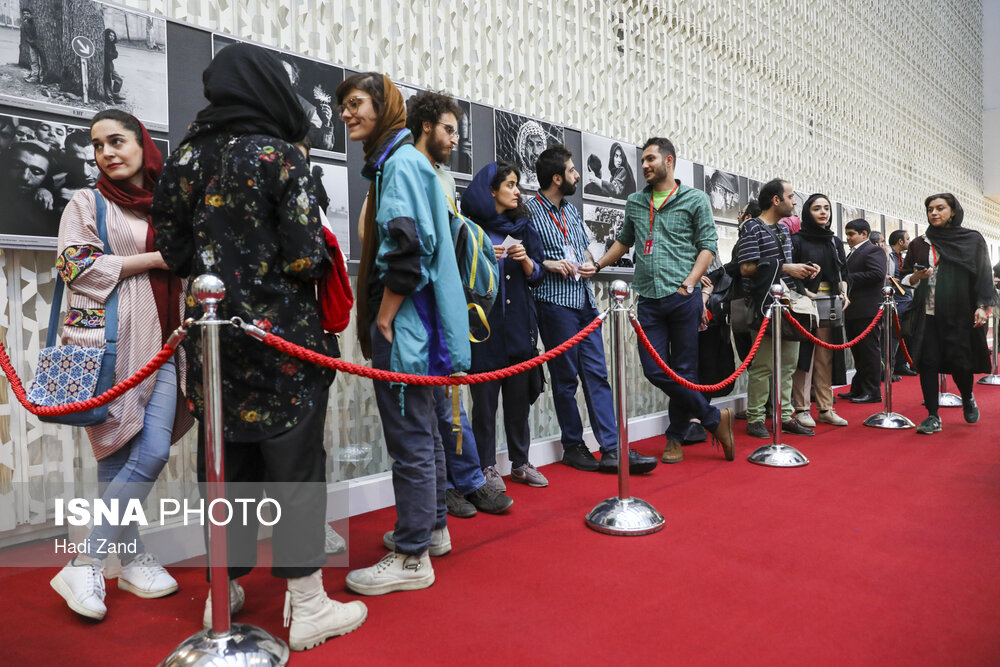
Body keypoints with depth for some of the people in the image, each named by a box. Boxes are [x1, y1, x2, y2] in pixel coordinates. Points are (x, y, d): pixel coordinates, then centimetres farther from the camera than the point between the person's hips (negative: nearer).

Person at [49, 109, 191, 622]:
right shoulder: (86, 203, 6)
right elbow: (76, 266, -6)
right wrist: (155, 258, -10)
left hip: (161, 344, 4)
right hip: (109, 340, -4)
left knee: (152, 453, -2)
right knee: (119, 455, -5)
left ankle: (133, 562, 12)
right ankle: (87, 566, 8)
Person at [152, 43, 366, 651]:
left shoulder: (185, 158, 6)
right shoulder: (280, 157, -9)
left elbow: (171, 249, 7)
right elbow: (307, 257, -15)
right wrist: (318, 253, 7)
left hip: (212, 336, 5)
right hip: (283, 337, -5)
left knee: (226, 460, 15)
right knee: (295, 464, 2)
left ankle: (223, 593, 28)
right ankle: (308, 607, 11)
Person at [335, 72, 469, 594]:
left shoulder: (401, 162, -11)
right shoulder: (391, 162, 20)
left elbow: (407, 250, -22)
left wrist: (383, 321, -17)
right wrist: (378, 321, 20)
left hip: (405, 323, -11)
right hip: (409, 322, 11)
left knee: (410, 438, -4)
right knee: (422, 431, 18)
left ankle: (412, 557, 7)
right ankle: (432, 527, 32)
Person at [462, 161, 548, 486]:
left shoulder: (522, 226, 14)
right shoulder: (471, 227, 0)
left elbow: (535, 275, 11)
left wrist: (525, 259, -8)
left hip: (519, 324, 4)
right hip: (484, 323, -4)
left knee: (520, 395, 7)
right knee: (485, 398, -1)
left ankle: (520, 464, 18)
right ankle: (486, 468, 9)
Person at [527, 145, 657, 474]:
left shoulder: (571, 209, 18)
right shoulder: (530, 212, -5)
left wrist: (590, 265, 7)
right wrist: (546, 264, -18)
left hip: (584, 301, 7)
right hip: (555, 302, -7)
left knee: (597, 373, 2)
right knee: (565, 377, 2)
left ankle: (612, 449, 3)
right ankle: (573, 446, 15)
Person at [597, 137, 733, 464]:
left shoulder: (695, 199, 5)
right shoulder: (634, 203, 17)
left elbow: (708, 245, 2)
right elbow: (624, 241, 29)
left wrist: (689, 283, -10)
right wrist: (597, 265, 16)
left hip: (683, 297, -4)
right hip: (649, 299, 4)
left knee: (683, 370, 0)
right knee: (654, 370, -3)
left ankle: (675, 438, 17)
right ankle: (714, 418, 13)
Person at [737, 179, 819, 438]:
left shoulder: (784, 229, 18)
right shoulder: (752, 228, -8)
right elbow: (747, 268, -17)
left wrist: (802, 269, 7)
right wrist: (785, 268, -16)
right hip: (766, 306, -8)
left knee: (789, 363, 10)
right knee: (764, 365, -6)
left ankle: (785, 416, 18)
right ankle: (755, 419, 3)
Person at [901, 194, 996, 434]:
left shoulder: (972, 239, 5)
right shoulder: (919, 244, 11)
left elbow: (983, 274, 1)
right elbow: (906, 278, 14)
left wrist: (982, 306, -10)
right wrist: (916, 277, -9)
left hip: (960, 313, -2)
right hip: (928, 313, 2)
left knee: (959, 361, -2)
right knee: (928, 363, -4)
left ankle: (967, 398, 30)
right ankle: (933, 416, 3)